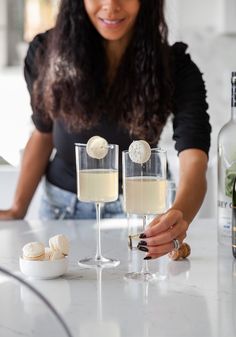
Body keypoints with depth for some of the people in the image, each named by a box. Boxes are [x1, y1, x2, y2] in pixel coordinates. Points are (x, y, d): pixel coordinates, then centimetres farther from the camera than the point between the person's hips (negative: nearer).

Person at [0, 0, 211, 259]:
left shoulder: (176, 69, -23)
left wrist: (180, 214, -57)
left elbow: (194, 159, -35)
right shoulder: (48, 53, -15)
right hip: (61, 204, 2)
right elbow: (43, 134, -1)